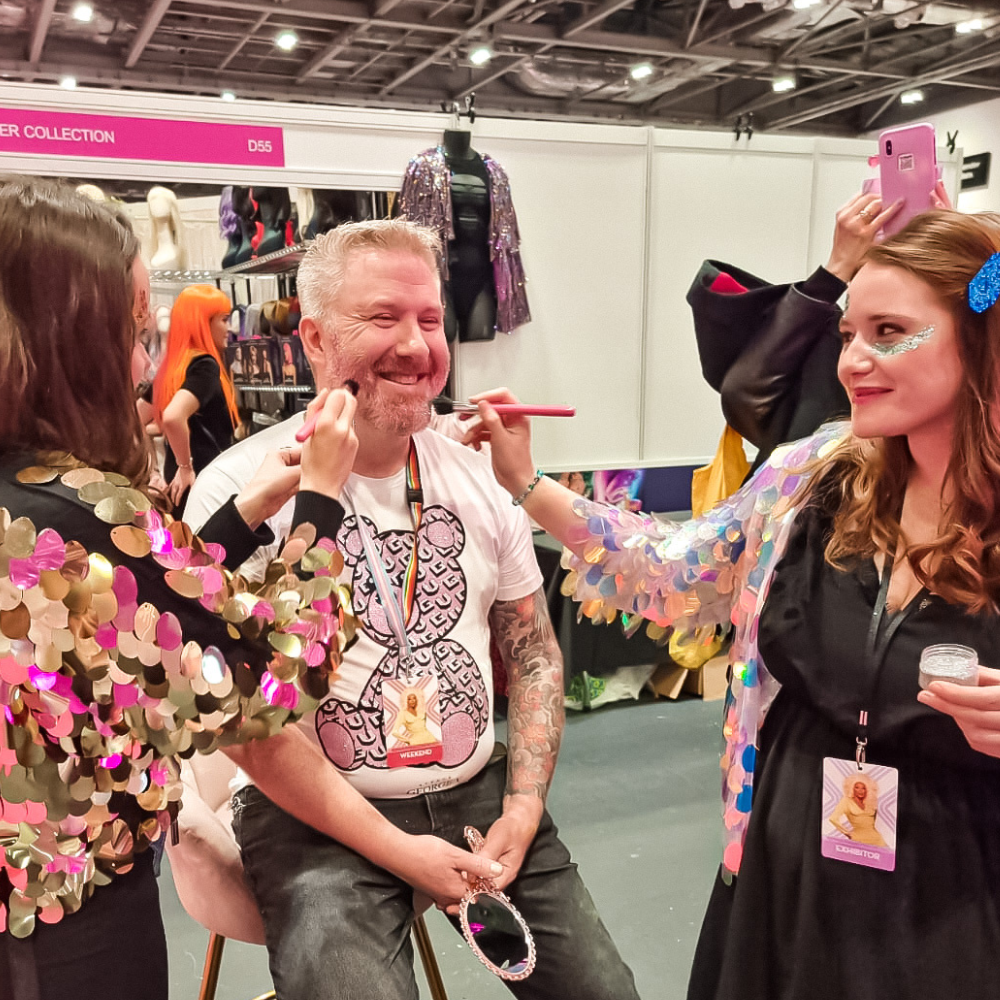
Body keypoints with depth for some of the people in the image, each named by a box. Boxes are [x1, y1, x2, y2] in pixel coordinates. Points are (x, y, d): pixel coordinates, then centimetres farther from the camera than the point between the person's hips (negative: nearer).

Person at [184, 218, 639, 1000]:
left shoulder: (479, 473, 3)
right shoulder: (240, 488, -12)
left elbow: (534, 652, 10)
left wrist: (522, 810, -2)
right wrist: (396, 849, -14)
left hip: (480, 790, 4)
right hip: (317, 817, -4)